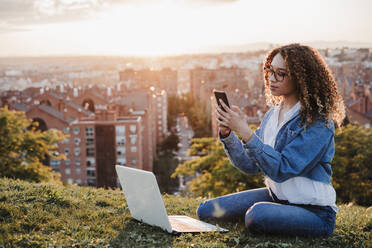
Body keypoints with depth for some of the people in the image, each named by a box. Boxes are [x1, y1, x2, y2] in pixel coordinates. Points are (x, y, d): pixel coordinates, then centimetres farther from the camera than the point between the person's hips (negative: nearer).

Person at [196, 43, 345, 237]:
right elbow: (251, 164, 7)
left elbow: (281, 169, -25)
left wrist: (245, 132, -28)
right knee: (206, 210, -2)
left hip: (313, 212, -7)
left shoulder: (319, 123, -17)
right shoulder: (272, 115, 6)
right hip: (276, 196, 7)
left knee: (257, 215, -35)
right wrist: (227, 134, -9)